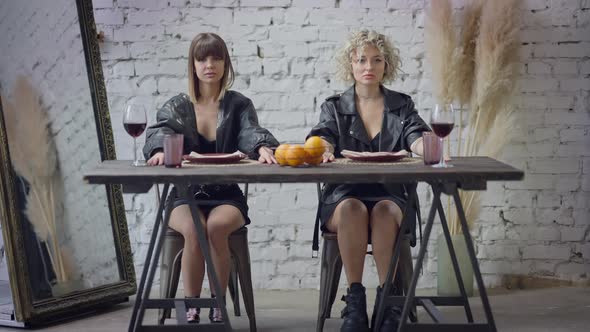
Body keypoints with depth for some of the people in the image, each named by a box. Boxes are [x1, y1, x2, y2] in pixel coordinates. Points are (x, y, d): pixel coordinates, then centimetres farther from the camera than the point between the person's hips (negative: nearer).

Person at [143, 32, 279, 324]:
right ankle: (191, 308, -19)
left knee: (216, 227, -33)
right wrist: (159, 151, -36)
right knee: (193, 230, -33)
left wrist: (263, 148, -37)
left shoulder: (239, 105, 8)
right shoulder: (176, 106, 8)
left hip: (226, 195, 0)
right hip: (186, 195, 0)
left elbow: (251, 132, -11)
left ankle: (217, 306, -17)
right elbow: (160, 132, -10)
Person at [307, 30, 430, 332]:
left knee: (383, 211, -34)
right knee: (352, 209, -35)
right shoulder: (334, 107, 13)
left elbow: (416, 137, -5)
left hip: (390, 196, 0)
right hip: (343, 196, 0)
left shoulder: (402, 106, 14)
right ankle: (355, 301, -30)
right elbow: (321, 137, -6)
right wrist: (322, 150, -32)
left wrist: (426, 146, -31)